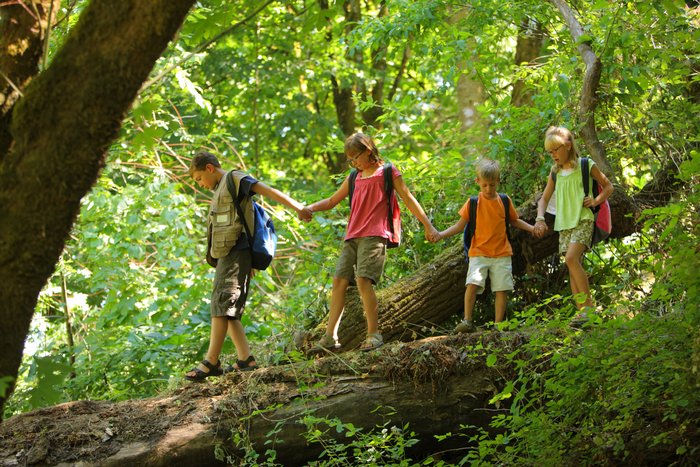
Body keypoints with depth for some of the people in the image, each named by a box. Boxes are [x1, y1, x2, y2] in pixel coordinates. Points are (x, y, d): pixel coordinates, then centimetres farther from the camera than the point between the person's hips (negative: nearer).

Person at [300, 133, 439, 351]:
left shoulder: (387, 172, 4)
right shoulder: (354, 178, 22)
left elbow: (408, 199, 4)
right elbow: (332, 201, 26)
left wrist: (428, 226, 1)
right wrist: (310, 208, 7)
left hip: (374, 236, -6)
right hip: (352, 237, 6)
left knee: (363, 279, -20)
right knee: (339, 280, -2)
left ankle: (374, 333, -15)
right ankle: (330, 335, -1)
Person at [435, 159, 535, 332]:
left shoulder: (504, 201, 5)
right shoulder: (473, 202, -1)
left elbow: (514, 220, 21)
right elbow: (460, 225, 2)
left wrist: (531, 228, 8)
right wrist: (440, 234, -9)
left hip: (502, 253, 2)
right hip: (479, 253, -2)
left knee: (502, 288, -1)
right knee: (473, 284, -19)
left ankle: (498, 324, 7)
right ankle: (467, 321, -13)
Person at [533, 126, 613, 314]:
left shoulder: (586, 165, 0)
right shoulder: (555, 173, 14)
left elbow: (608, 186, 9)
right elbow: (544, 199, 17)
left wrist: (596, 201, -8)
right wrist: (540, 218, -1)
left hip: (583, 220, -6)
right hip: (564, 224, 6)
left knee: (571, 258, -25)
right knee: (573, 268, 1)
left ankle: (588, 304, -22)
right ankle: (582, 312, 1)